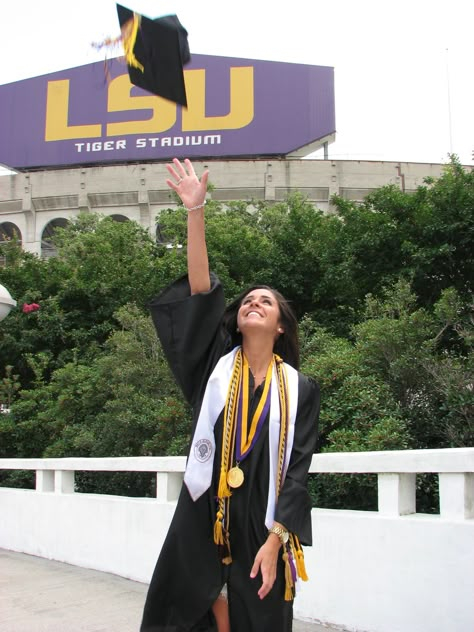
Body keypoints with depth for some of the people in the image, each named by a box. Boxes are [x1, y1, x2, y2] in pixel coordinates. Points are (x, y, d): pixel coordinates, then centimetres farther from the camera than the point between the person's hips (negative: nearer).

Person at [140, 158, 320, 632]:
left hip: (263, 524, 0)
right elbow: (200, 293, -7)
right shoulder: (218, 364, 4)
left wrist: (274, 541, -13)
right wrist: (196, 211, -15)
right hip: (202, 515, 1)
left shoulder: (299, 389, 2)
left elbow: (297, 468, -3)